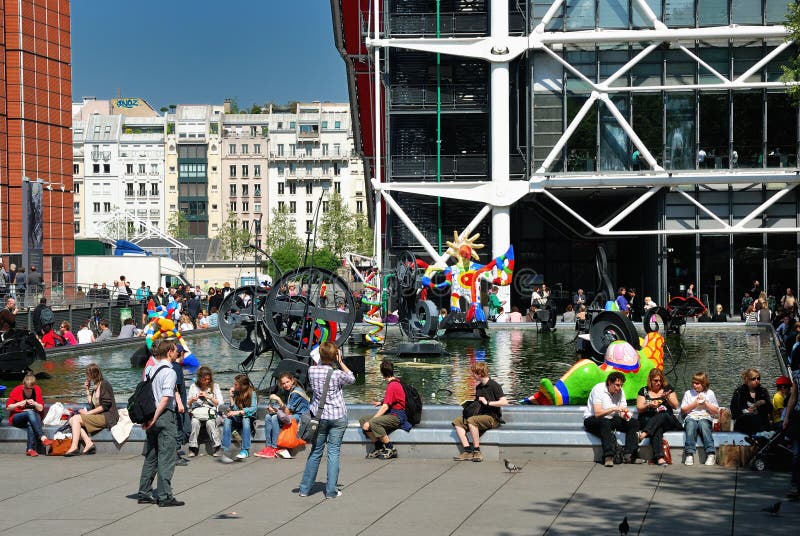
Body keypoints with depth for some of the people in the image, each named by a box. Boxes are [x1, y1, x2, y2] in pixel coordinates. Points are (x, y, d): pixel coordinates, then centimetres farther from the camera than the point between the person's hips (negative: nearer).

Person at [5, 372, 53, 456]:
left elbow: (41, 408, 2)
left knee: (30, 423, -37)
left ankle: (30, 449, -45)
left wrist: (35, 404, -19)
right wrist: (18, 404, -18)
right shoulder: (16, 391, -6)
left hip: (33, 417, 2)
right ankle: (42, 438, -47)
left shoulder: (37, 390, -1)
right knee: (30, 412, -36)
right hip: (17, 418, -1)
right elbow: (8, 407, -1)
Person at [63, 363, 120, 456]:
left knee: (76, 419, -19)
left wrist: (88, 413, -13)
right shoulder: (95, 387, 21)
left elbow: (105, 406, -14)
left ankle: (74, 447, -23)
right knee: (72, 420, -5)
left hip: (106, 417, -9)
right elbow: (91, 404, 15)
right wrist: (87, 390, 13)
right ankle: (88, 443, -21)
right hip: (97, 416, 9)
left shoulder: (104, 384, -6)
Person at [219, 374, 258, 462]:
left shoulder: (252, 393, -4)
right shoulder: (235, 393, 4)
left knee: (245, 419, -38)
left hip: (248, 419, -3)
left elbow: (254, 408, -18)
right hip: (236, 420, 3)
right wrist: (231, 396, -9)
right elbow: (233, 409, -4)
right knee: (227, 420, -31)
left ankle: (245, 450, -41)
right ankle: (226, 451, -42)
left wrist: (238, 412, -27)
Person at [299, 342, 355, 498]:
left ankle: (305, 488, 16)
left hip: (319, 416, 3)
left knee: (315, 451, 13)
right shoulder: (337, 374, -15)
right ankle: (331, 490, 3)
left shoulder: (312, 370, -7)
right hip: (338, 416, -3)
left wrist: (321, 358, 8)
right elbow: (352, 379, 5)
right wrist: (340, 362, 1)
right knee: (334, 452, 2)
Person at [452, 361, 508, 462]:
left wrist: (488, 402, -20)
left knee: (471, 420, -34)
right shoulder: (478, 387, 15)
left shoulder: (494, 386, -11)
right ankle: (467, 451, -19)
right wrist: (471, 405, 7)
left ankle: (477, 452, -30)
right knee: (457, 421, -6)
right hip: (479, 416, 9)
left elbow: (504, 402, -21)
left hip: (492, 418, -9)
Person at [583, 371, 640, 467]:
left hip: (611, 420, 7)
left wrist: (625, 415, -23)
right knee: (605, 422, -40)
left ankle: (628, 455, -24)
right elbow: (597, 413, -26)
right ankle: (608, 456, -46)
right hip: (592, 420, -7)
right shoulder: (598, 389, -18)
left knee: (634, 423, -13)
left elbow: (623, 412, 1)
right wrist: (615, 408, -33)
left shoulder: (620, 391, 2)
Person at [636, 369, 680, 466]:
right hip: (647, 420, -1)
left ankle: (645, 433, -50)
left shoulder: (668, 389, 15)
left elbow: (676, 406, 9)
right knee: (657, 429, -38)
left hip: (667, 419, 1)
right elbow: (639, 409, 8)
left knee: (661, 416, -38)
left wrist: (667, 397, -9)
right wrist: (649, 405, -12)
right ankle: (659, 457, -53)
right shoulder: (644, 391, 15)